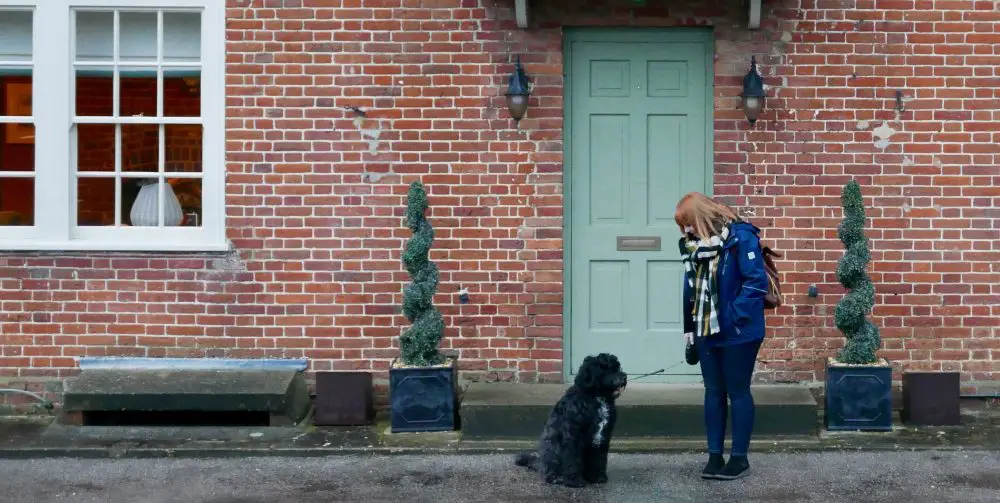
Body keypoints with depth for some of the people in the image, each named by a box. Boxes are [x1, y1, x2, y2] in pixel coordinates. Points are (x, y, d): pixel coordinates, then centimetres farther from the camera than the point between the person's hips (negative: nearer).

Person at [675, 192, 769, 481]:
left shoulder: (741, 238, -15)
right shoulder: (695, 244, 7)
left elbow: (756, 282, -19)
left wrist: (734, 319, -21)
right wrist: (690, 329, 10)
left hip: (738, 333, -7)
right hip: (707, 332, 7)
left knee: (738, 392, 4)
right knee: (713, 392, 12)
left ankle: (739, 457, 13)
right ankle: (715, 455, 20)